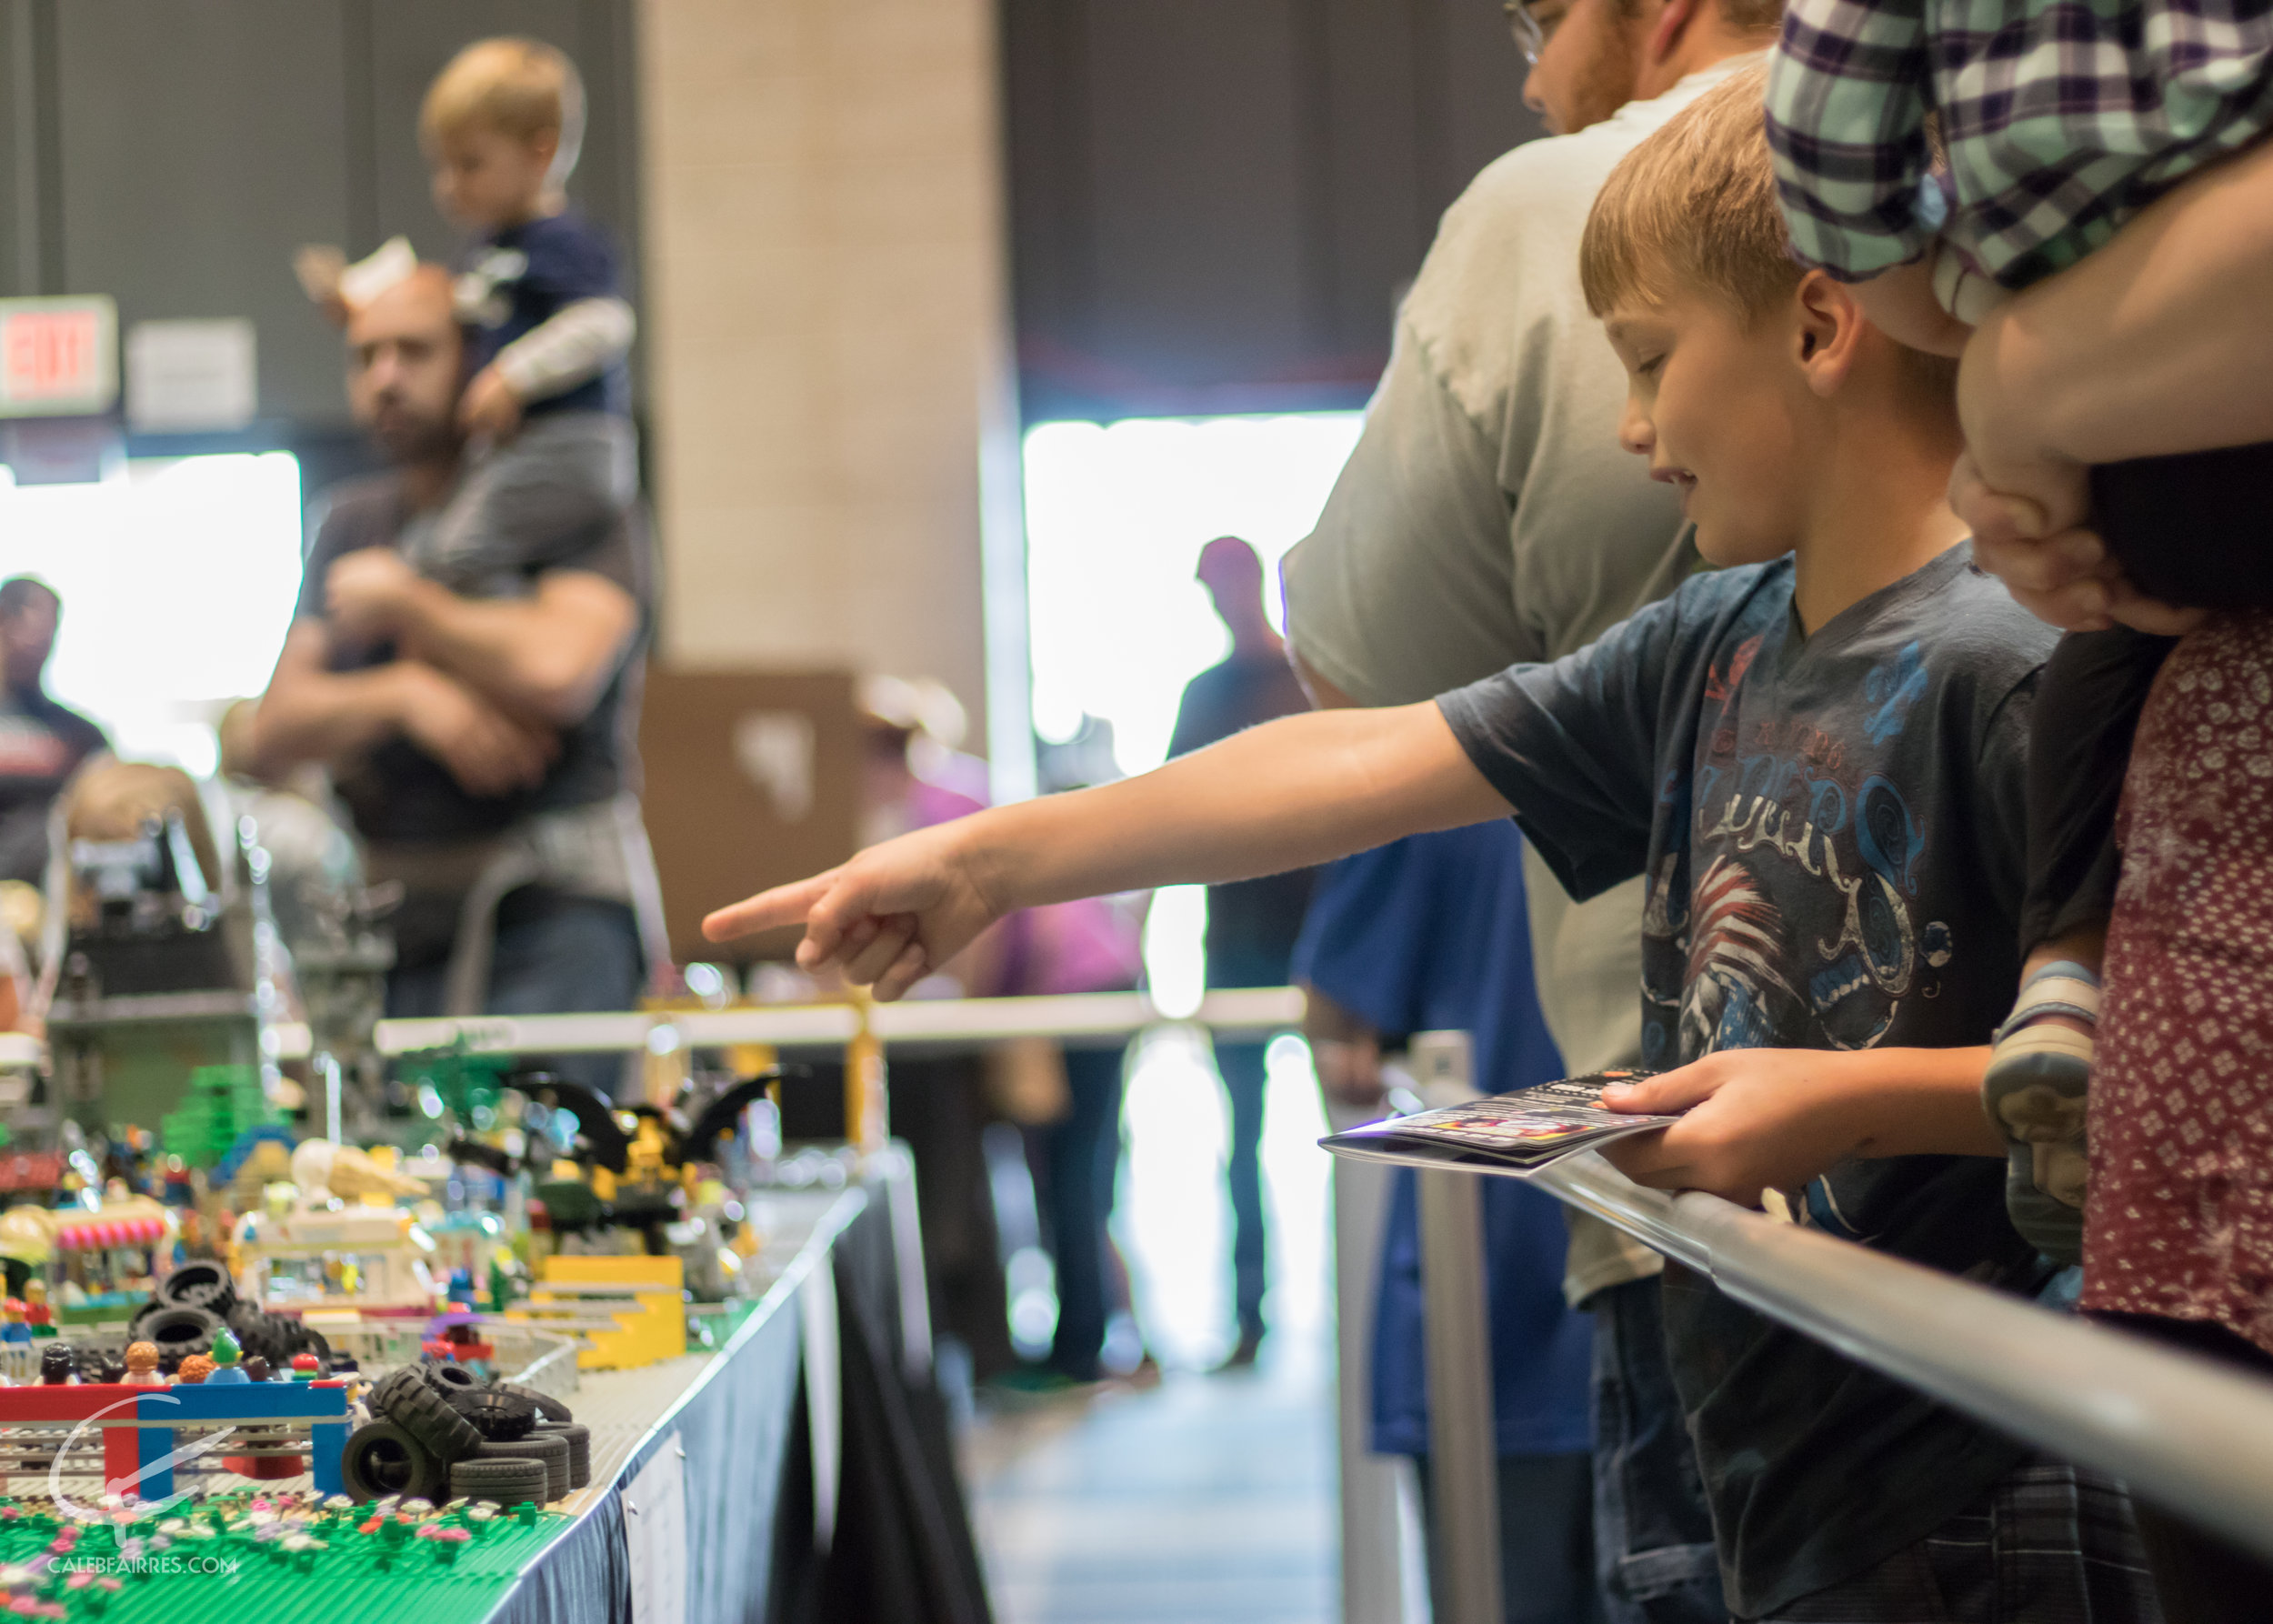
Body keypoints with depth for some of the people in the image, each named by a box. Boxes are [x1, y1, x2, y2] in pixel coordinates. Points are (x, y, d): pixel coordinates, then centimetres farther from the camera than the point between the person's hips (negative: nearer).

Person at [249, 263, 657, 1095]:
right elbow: (275, 735, 11)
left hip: (550, 909, -5)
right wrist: (406, 693, -10)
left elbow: (557, 672, -18)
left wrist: (402, 604, -2)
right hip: (395, 923, 5)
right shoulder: (350, 524, 18)